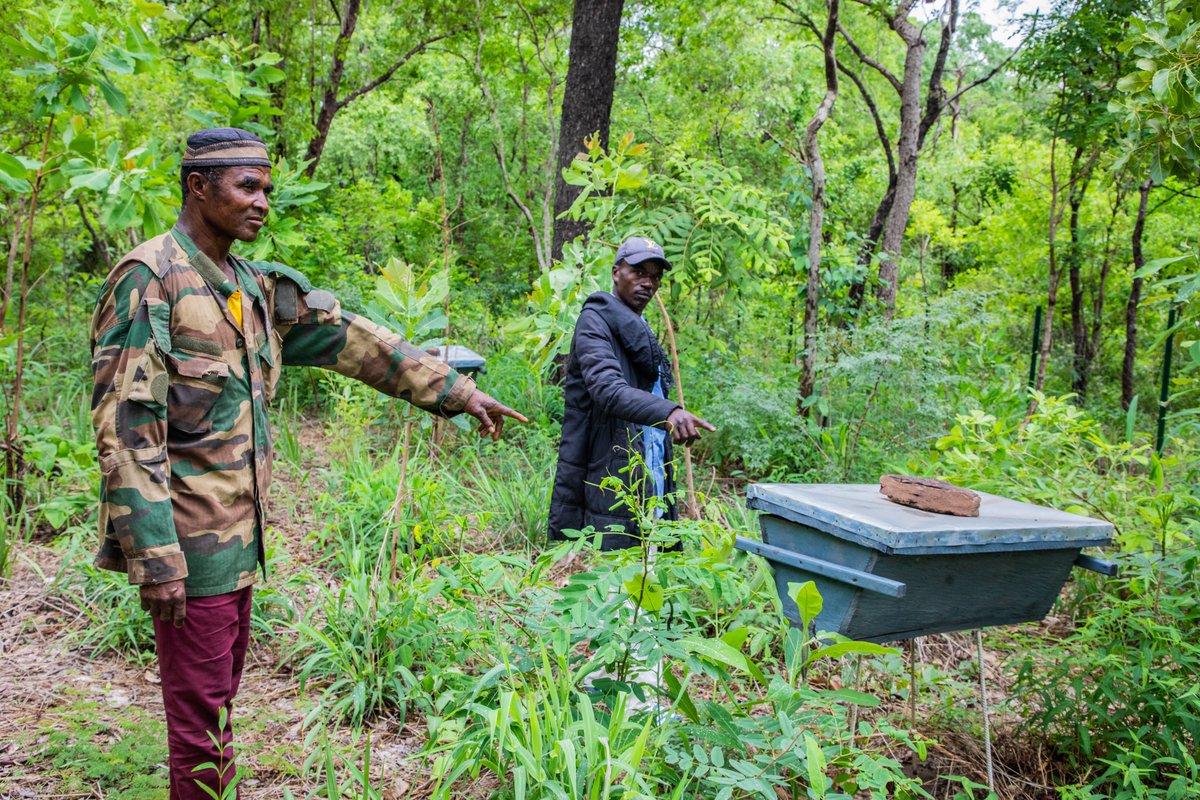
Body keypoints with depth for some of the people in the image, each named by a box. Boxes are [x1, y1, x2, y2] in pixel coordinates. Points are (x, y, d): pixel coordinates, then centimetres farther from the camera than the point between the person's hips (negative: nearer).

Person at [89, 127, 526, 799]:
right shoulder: (150, 278, -12)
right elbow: (126, 427, -18)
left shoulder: (256, 287, 12)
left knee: (220, 696, 18)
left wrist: (458, 391, 11)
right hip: (190, 540, -8)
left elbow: (353, 340, 13)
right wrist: (154, 557, -22)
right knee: (200, 713, 2)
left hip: (239, 535, 8)